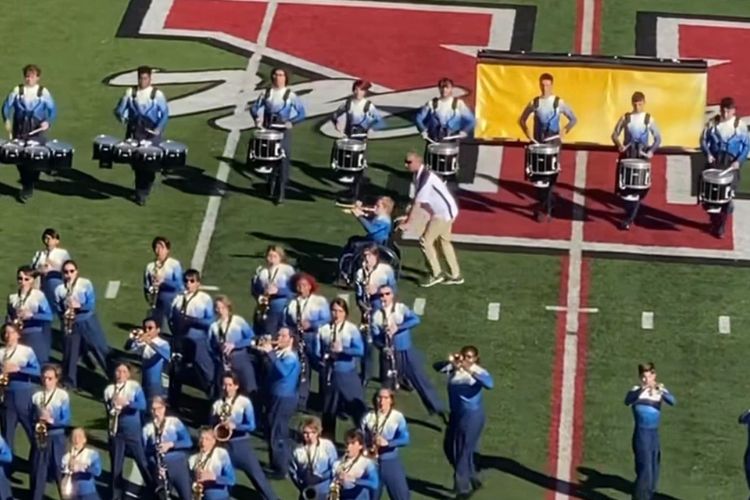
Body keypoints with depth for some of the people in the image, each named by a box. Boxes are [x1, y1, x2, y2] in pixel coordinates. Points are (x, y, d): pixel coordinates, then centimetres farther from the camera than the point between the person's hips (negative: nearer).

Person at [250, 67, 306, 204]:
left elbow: (301, 113, -4)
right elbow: (255, 107, 12)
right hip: (268, 130, 3)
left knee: (283, 161, -7)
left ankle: (281, 193, -4)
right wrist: (257, 118, -9)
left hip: (283, 131, -3)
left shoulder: (290, 95, -4)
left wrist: (291, 122, -21)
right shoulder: (266, 93, 5)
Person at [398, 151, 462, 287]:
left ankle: (436, 274, 1)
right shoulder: (417, 175, 4)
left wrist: (408, 223, -25)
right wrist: (406, 217, 0)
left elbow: (417, 203, -26)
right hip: (445, 211, 10)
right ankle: (455, 275, 27)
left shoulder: (426, 177, -25)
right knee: (444, 241, 19)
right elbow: (414, 200, 6)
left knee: (426, 241, -8)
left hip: (444, 212, -10)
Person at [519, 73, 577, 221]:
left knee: (551, 174, -5)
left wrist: (564, 131, -10)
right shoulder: (534, 102, 3)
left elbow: (573, 119, 3)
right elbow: (522, 119, 13)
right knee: (539, 174, 2)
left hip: (553, 143, -2)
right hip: (538, 143, 2)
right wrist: (527, 133, -2)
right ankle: (544, 206, 16)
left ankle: (545, 208, -1)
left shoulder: (558, 103, -3)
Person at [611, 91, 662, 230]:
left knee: (637, 188, -4)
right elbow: (615, 134, 4)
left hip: (642, 157, -1)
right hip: (627, 155, 1)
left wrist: (651, 151, -15)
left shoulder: (649, 119, 0)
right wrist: (619, 145, -17)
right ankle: (630, 214, 16)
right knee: (625, 186, -1)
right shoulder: (625, 118, 2)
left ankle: (629, 218, 0)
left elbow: (658, 138, 2)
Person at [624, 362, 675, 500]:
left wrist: (662, 392, -37)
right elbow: (627, 401, -31)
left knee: (653, 469, 15)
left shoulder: (660, 390, 3)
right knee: (644, 469, -12)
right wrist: (641, 390, -46)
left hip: (654, 433, 6)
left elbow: (673, 401, -17)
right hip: (641, 433, -6)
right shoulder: (637, 390, -9)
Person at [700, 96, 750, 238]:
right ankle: (714, 222, 19)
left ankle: (720, 227, 5)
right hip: (714, 160, 2)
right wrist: (708, 154, -11)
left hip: (731, 162, -2)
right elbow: (704, 139, 7)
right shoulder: (712, 123, 1)